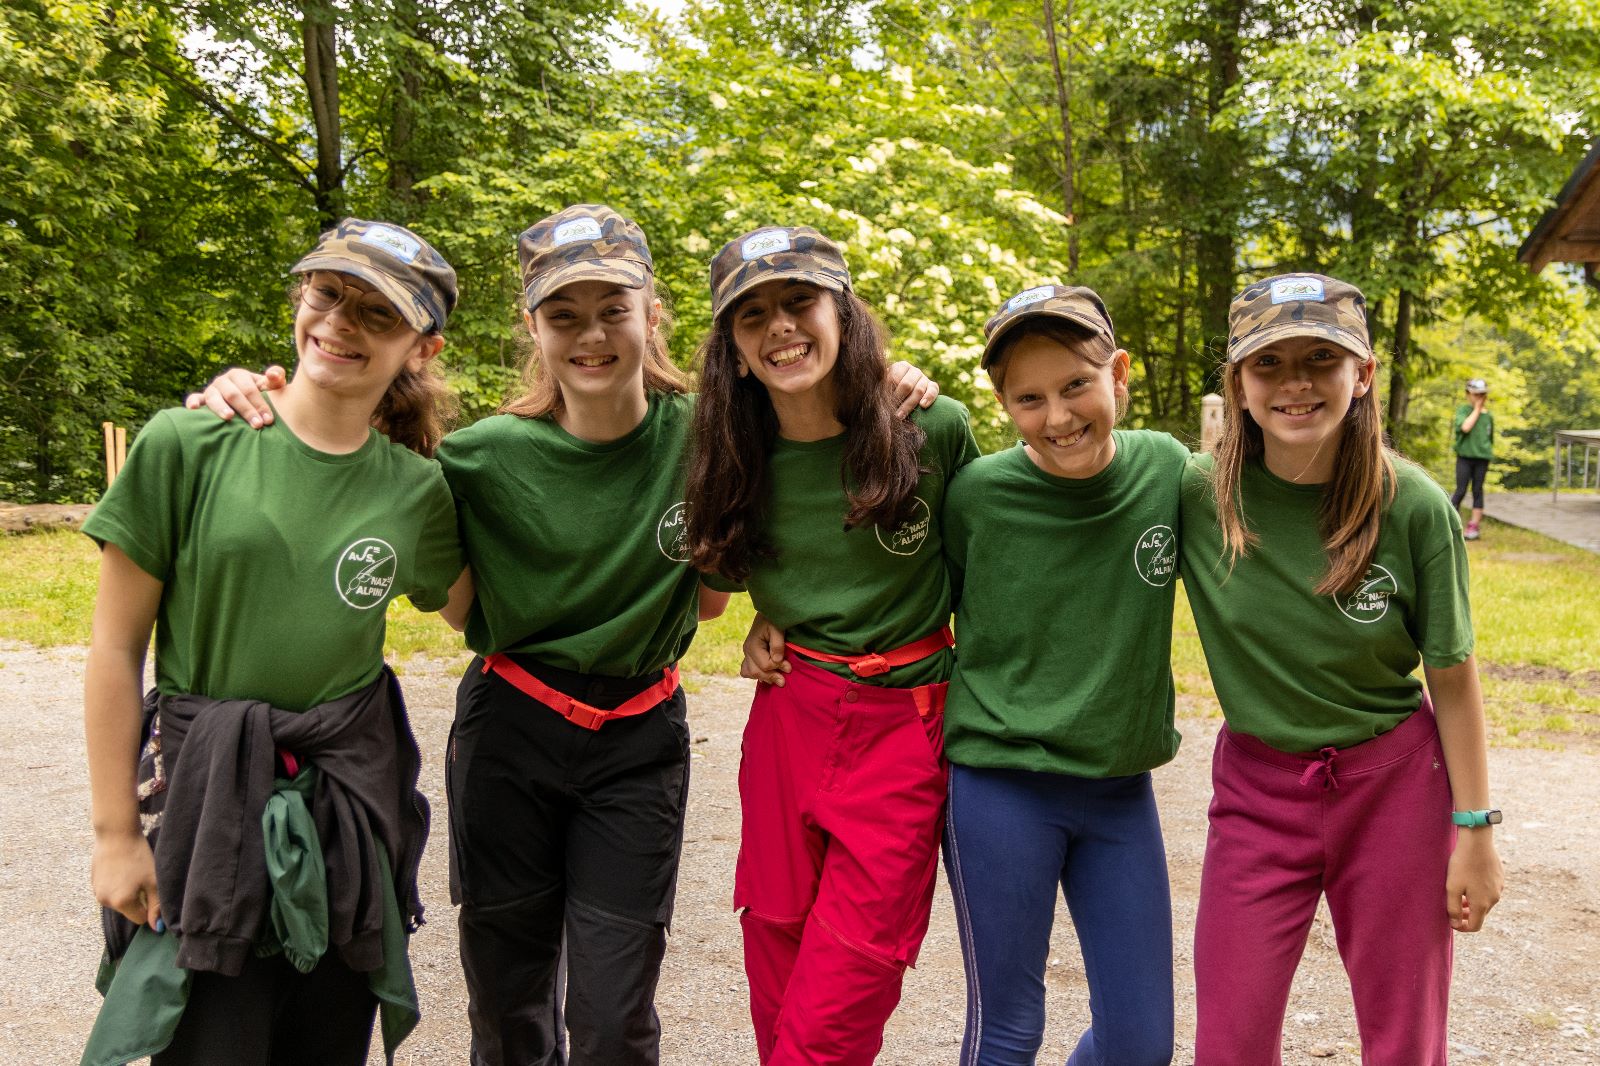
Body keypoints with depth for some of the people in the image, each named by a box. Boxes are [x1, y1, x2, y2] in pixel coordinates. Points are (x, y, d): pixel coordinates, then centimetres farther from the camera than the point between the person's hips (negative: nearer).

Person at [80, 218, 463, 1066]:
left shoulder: (418, 489, 0)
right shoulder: (187, 444, -8)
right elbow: (116, 651, -4)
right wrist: (115, 832, -3)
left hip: (352, 796, 3)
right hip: (204, 796, -2)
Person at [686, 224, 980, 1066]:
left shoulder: (935, 429, -9)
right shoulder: (744, 460, 2)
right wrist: (768, 622, 6)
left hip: (902, 735, -3)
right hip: (784, 724, 4)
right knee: (777, 987, 13)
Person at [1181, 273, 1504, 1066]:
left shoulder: (1414, 508, -14)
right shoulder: (1195, 494, -13)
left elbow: (1452, 678, -5)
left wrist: (1474, 830, -2)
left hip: (1393, 785, 0)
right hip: (1258, 786, 1)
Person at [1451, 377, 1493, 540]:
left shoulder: (1488, 416, 9)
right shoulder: (1462, 410, -1)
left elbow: (1490, 439, 19)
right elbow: (1465, 427, -19)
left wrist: (1488, 452, 6)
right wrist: (1477, 409, -11)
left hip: (1482, 458, 3)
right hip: (1464, 456, -3)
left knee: (1478, 490, 7)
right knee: (1460, 490, -6)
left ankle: (1474, 524, 12)